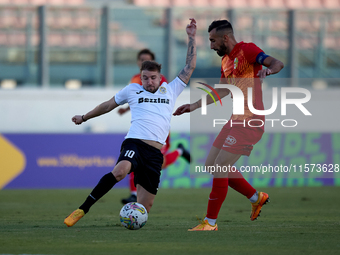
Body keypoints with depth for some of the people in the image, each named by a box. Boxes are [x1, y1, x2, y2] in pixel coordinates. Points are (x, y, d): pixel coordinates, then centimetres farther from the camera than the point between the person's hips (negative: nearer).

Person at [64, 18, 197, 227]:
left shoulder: (170, 91, 21)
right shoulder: (133, 90, 18)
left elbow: (190, 67, 21)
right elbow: (109, 105, 32)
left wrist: (192, 38, 16)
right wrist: (85, 117, 41)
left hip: (155, 154, 3)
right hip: (135, 143, -3)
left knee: (144, 208, -6)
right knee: (120, 171, -35)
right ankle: (83, 209, -33)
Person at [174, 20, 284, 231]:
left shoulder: (247, 50, -11)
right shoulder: (226, 60, 16)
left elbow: (277, 63, -23)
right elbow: (222, 92, 28)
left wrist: (267, 70, -45)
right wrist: (194, 106, 27)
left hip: (250, 122, -10)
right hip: (236, 120, 10)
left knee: (220, 168, -12)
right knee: (212, 165, 11)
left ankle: (210, 223, -2)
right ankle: (257, 198, 23)